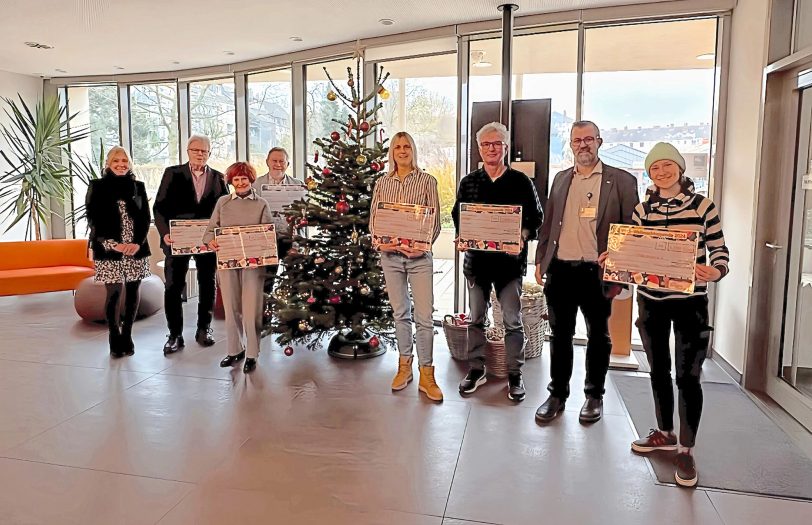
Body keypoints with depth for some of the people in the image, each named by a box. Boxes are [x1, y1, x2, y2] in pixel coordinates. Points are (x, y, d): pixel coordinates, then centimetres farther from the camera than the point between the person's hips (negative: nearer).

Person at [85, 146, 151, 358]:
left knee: (132, 292, 5)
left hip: (136, 249, 3)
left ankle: (127, 336, 17)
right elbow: (93, 219, -2)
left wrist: (138, 243, -8)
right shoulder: (97, 186, 4)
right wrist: (113, 244, -13)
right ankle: (115, 339, 8)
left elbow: (145, 217, 7)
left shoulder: (138, 186, 10)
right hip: (109, 250, -2)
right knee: (113, 293, -5)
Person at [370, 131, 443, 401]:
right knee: (400, 313, 12)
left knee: (424, 316, -3)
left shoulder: (427, 181, 0)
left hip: (419, 256, -2)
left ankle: (426, 376, 8)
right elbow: (374, 218, 9)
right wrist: (380, 242, -9)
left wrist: (423, 246, -16)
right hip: (390, 255, 3)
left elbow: (435, 220, -2)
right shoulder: (382, 182, 9)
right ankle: (404, 366, 27)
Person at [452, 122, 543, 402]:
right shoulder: (468, 182, 8)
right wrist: (461, 238, -7)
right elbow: (457, 215, 11)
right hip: (477, 260, 3)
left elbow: (536, 217, 2)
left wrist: (523, 236, -16)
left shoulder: (521, 181, 1)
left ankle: (514, 374, 19)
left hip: (510, 260, -2)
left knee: (512, 321, 4)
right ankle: (476, 369, 26)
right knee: (476, 318, 12)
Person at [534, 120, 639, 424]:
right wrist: (540, 260, 10)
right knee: (560, 335, 12)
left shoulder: (622, 181, -1)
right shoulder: (560, 179, 12)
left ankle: (594, 396, 27)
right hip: (560, 270, 3)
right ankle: (557, 394, 25)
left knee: (598, 336, 11)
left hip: (597, 272, -3)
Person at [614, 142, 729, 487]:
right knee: (658, 370, 15)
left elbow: (719, 249, -4)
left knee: (688, 377, -1)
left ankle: (686, 450, 14)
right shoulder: (642, 209, 4)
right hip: (651, 300, 4)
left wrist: (716, 272, -24)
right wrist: (614, 260, -12)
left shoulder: (702, 206, -5)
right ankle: (664, 433, 33)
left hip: (690, 302, -3)